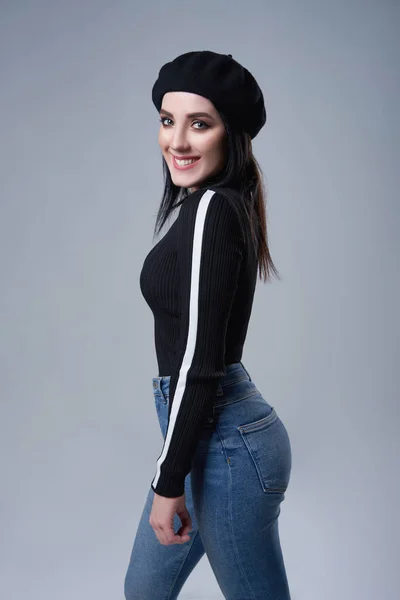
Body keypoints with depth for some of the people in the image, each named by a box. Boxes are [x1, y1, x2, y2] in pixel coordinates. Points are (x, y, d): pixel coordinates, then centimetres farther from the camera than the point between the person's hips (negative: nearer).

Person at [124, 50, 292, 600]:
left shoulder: (210, 210, -19)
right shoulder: (224, 205, 10)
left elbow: (199, 359, -22)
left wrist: (168, 481, -16)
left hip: (222, 442, -10)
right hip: (212, 434, 10)